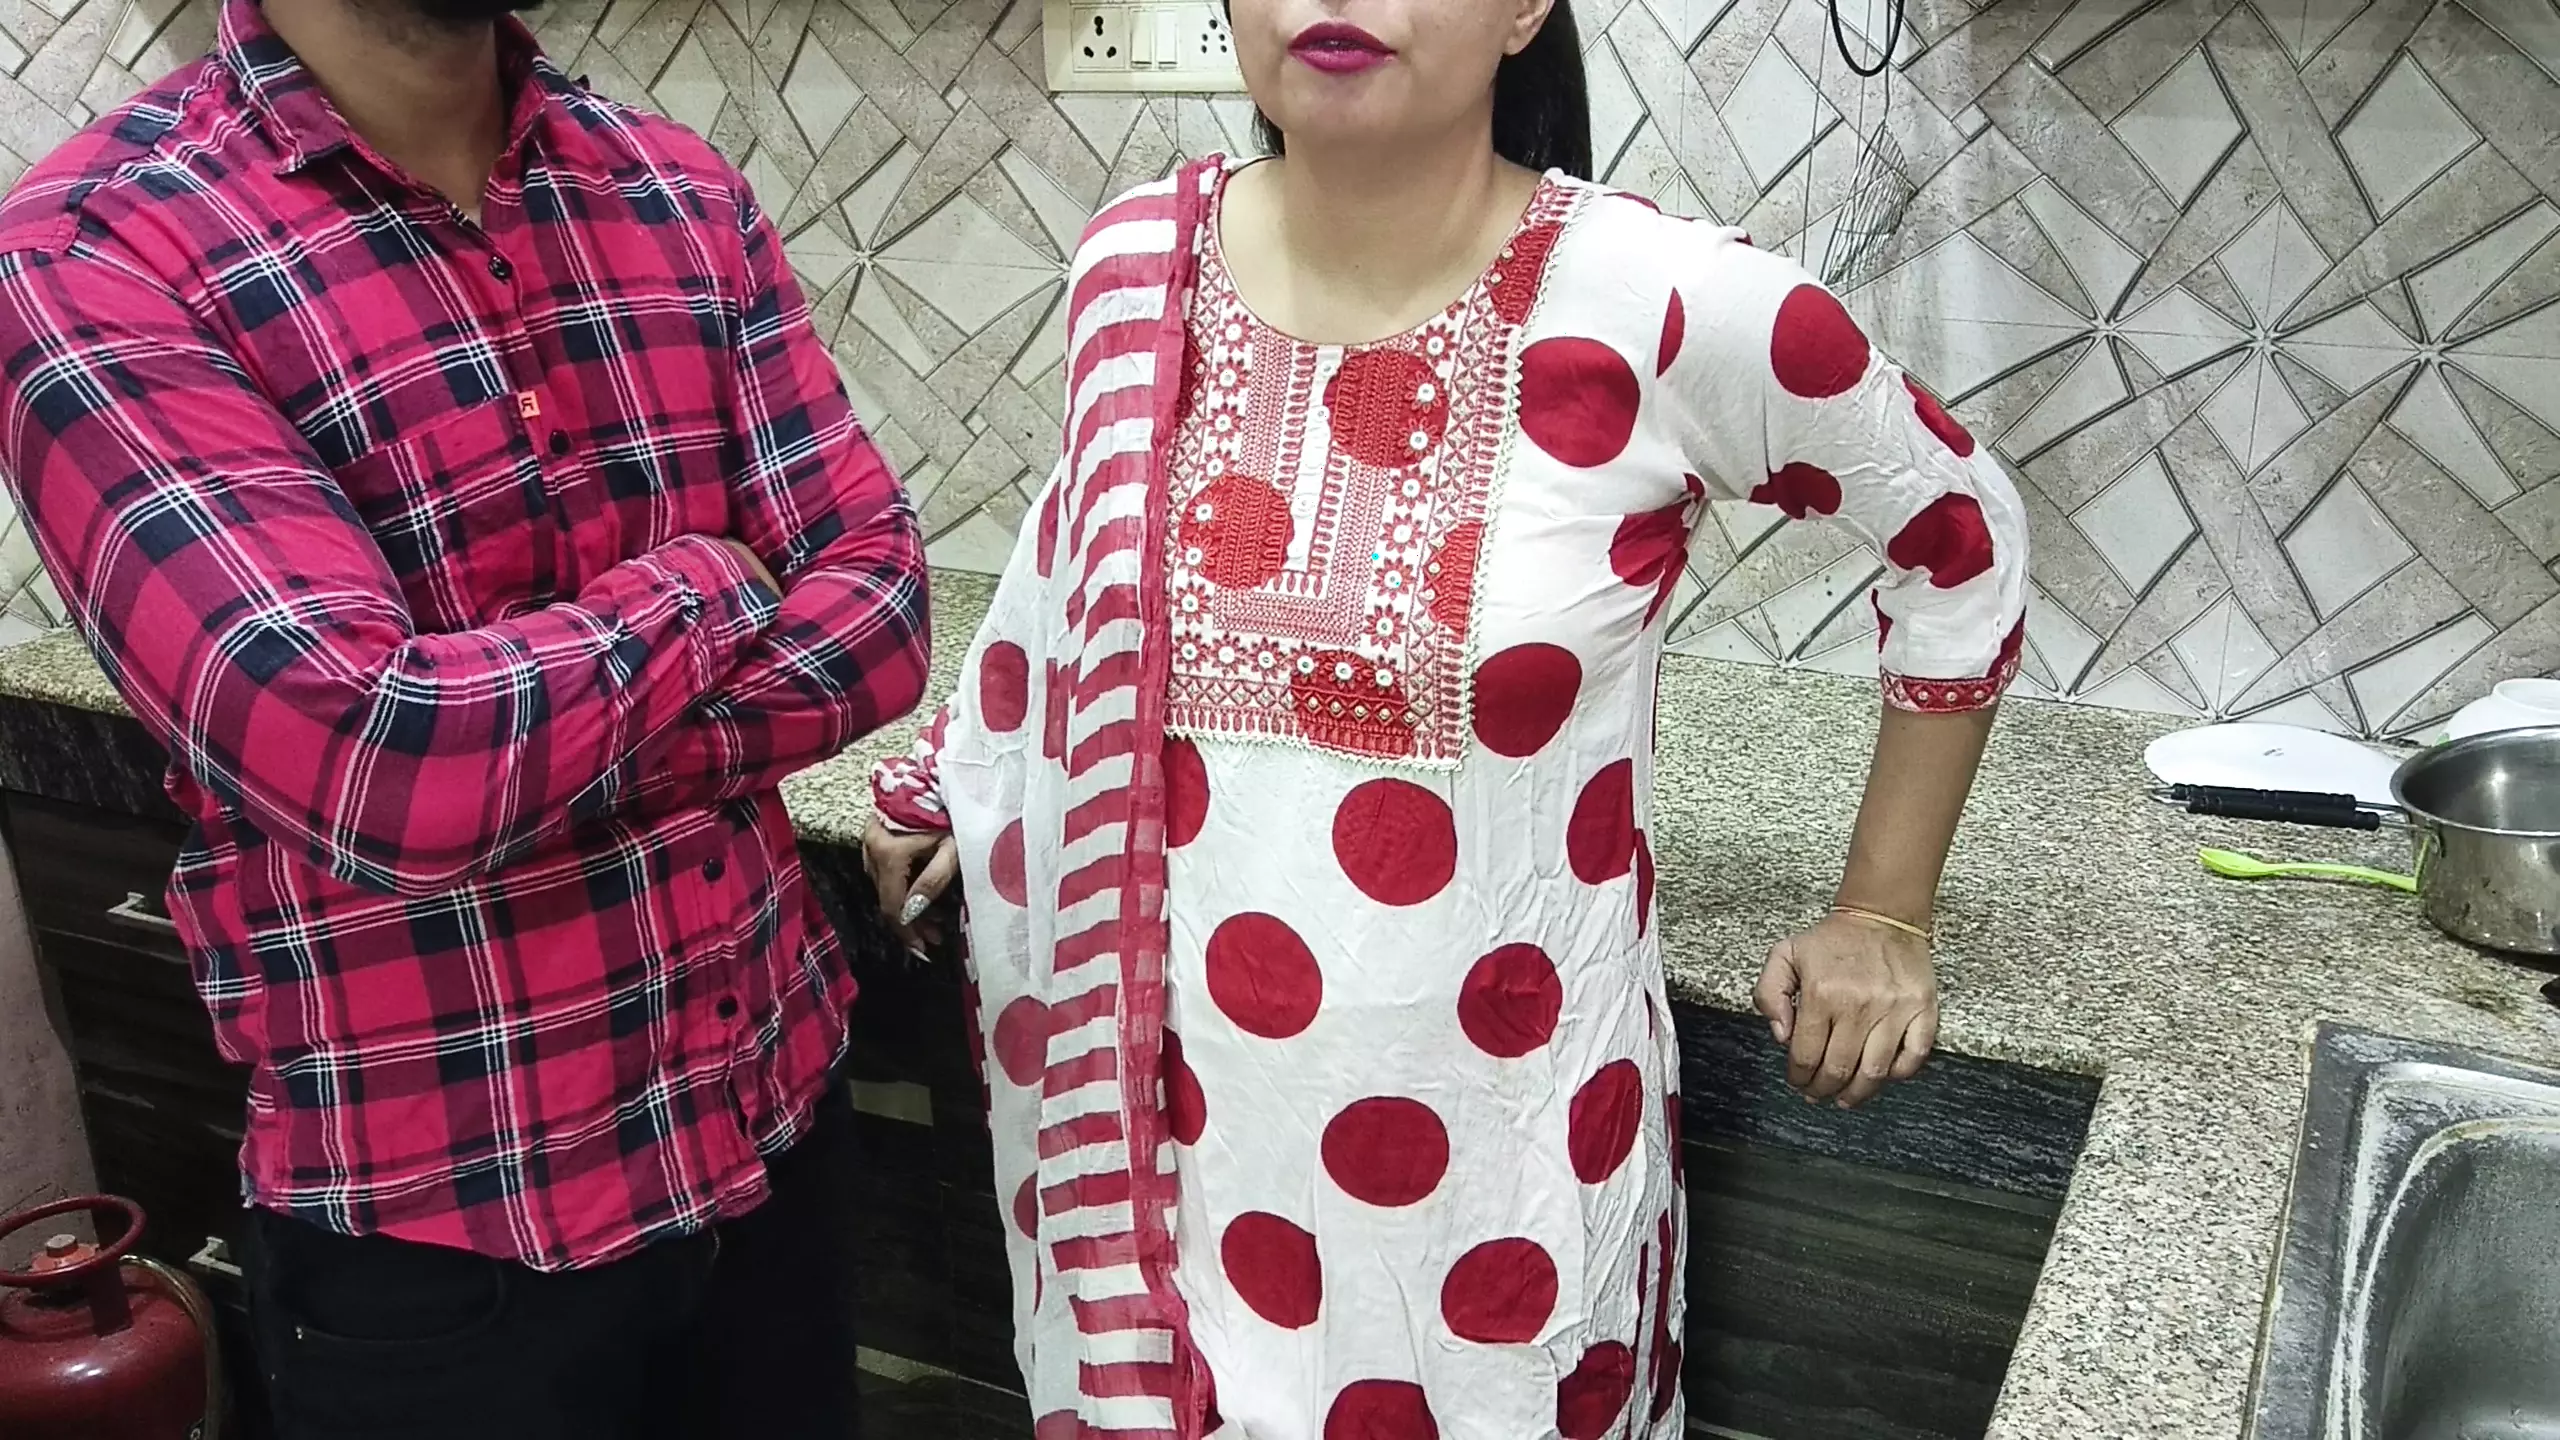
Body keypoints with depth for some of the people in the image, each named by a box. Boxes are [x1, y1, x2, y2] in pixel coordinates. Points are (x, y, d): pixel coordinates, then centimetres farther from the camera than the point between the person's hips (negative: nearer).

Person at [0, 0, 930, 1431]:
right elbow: (376, 765, -28)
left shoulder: (686, 197, 1)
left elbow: (880, 617, -7)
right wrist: (703, 589, -12)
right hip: (441, 1220, -4)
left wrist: (521, 748, -19)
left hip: (780, 1105, 5)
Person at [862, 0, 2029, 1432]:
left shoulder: (1667, 302, -17)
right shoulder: (1140, 266, -4)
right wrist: (957, 776, 17)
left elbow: (1965, 540, -2)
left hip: (1497, 1147, -3)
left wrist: (1883, 918, 2)